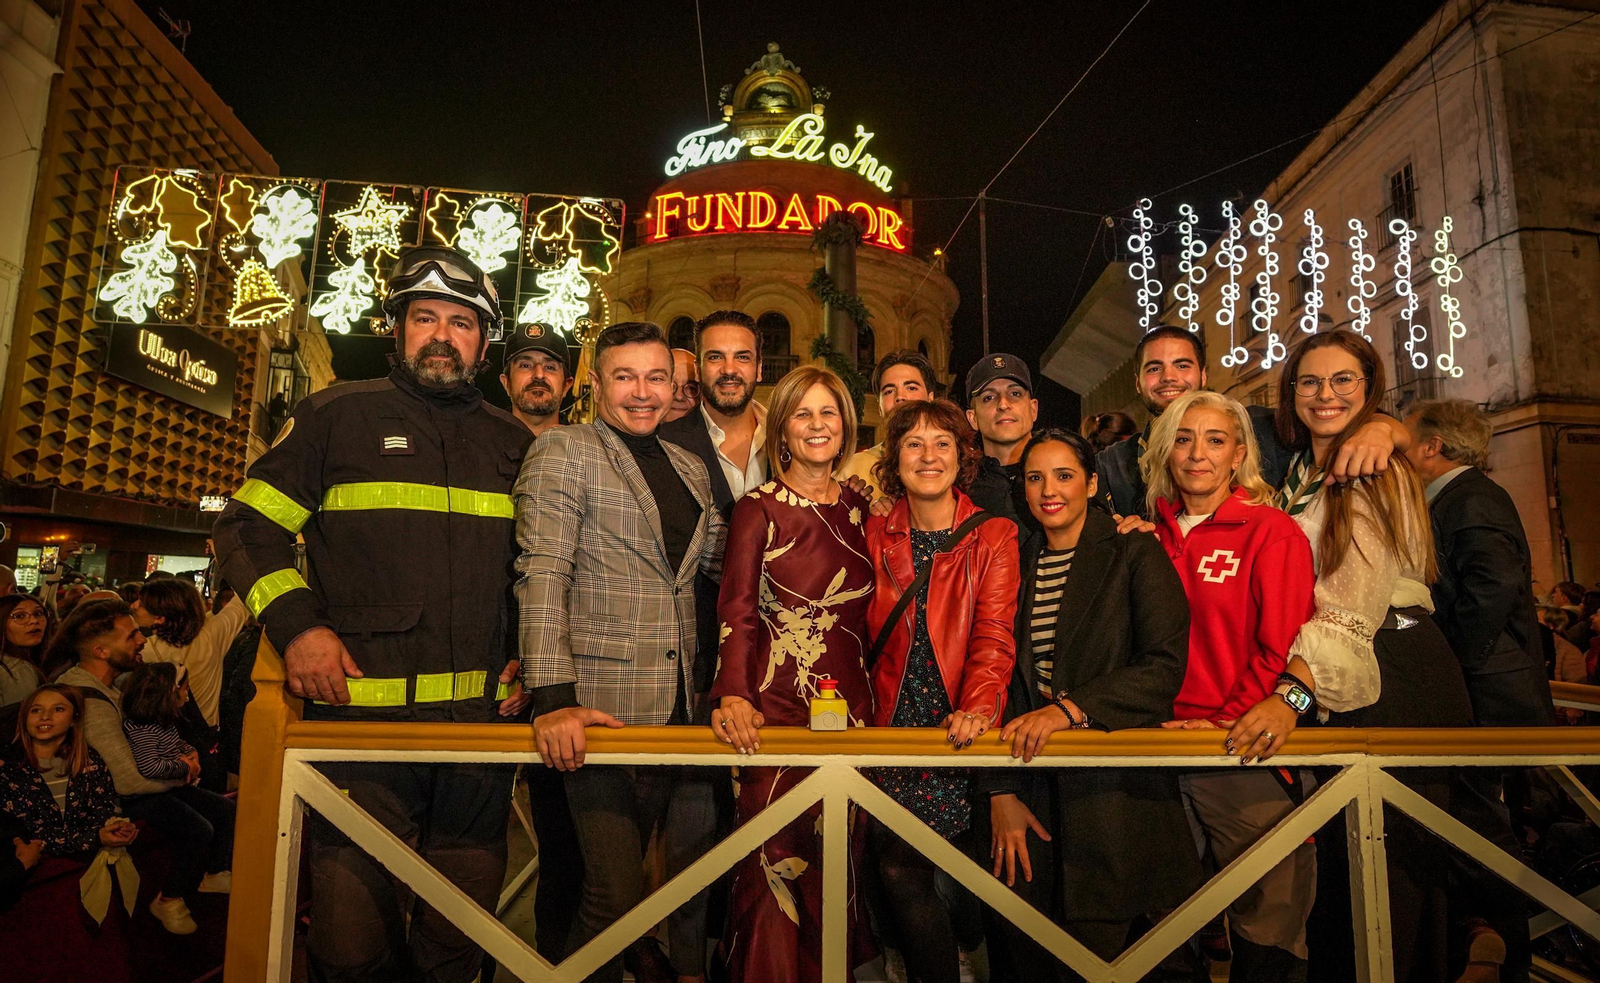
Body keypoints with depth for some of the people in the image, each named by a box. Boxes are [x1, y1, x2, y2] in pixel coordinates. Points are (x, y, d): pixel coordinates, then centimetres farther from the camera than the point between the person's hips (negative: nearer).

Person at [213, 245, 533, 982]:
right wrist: (296, 624, -8)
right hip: (360, 712, -2)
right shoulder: (338, 416, 5)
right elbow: (248, 526, 6)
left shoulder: (515, 444, 13)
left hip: (482, 717, 3)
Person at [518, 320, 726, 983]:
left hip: (686, 706, 6)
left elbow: (725, 561, 22)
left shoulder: (689, 468, 15)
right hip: (603, 709, -6)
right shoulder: (563, 452, -4)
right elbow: (542, 575, -13)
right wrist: (553, 698, -22)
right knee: (617, 897, -1)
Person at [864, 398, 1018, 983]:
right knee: (897, 869, -3)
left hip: (960, 734, -2)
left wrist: (978, 706, -27)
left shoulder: (993, 538, -1)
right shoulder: (876, 536, 5)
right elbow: (862, 634, 7)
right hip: (892, 727, 2)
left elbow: (994, 635, -11)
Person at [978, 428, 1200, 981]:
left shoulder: (1135, 555, 0)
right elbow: (1004, 681, 9)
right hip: (1032, 783, 4)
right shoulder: (1018, 567, 11)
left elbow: (1165, 665, -10)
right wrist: (1001, 791, 0)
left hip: (1118, 786, -3)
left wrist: (1072, 708, -22)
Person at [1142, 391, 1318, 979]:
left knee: (1265, 935, 6)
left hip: (1244, 760, -4)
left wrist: (1226, 722, -15)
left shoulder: (1273, 532, -3)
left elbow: (1283, 650, -9)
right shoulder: (1154, 537, 11)